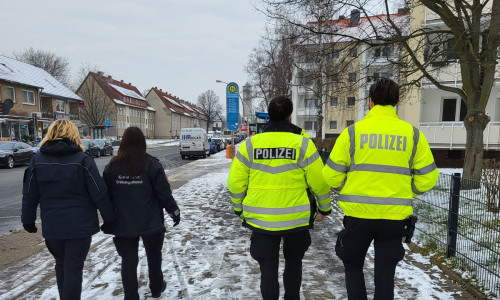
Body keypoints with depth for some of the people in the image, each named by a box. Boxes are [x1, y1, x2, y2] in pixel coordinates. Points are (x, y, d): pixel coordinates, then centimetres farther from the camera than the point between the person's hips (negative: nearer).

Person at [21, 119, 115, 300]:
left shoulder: (37, 160, 0)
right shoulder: (82, 159, -11)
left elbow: (30, 195, 6)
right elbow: (99, 194, -10)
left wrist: (28, 220, 19)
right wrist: (109, 218, 1)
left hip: (51, 225, 4)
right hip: (80, 225, -4)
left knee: (61, 264, 24)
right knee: (73, 268, 6)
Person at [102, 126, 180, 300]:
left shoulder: (112, 166, -3)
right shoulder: (151, 165, -13)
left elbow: (106, 196, 5)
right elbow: (164, 193, -12)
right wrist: (174, 211, 2)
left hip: (123, 224, 2)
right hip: (150, 222, -1)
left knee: (128, 260, 11)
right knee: (153, 254, 20)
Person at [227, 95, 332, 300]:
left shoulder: (250, 144, -4)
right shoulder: (303, 143, -8)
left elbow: (235, 182, -2)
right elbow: (319, 182, -6)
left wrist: (239, 209, 13)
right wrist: (324, 208, 11)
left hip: (260, 220, 1)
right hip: (296, 219, 0)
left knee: (268, 268, 15)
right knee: (294, 261, 24)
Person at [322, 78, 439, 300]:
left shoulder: (353, 131, -6)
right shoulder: (413, 134, 0)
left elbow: (332, 175, -5)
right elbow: (427, 178, 1)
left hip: (358, 214, -1)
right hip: (395, 216, 2)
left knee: (353, 266, 21)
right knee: (385, 273, 16)